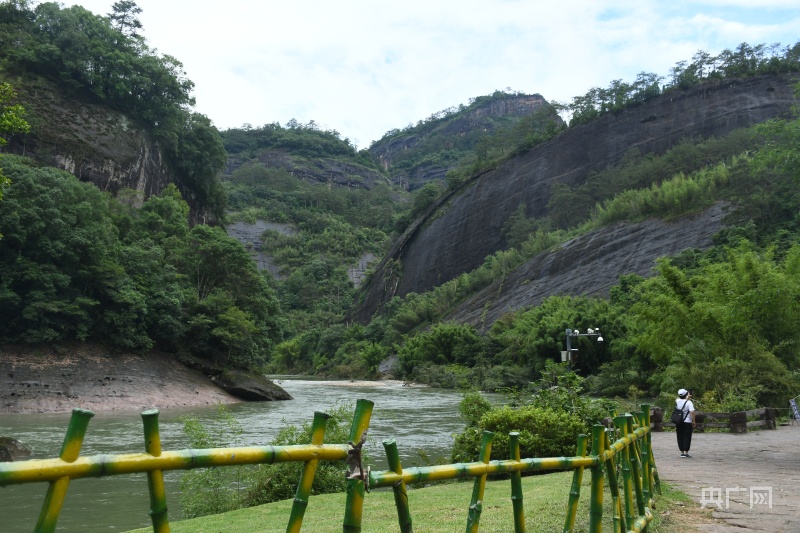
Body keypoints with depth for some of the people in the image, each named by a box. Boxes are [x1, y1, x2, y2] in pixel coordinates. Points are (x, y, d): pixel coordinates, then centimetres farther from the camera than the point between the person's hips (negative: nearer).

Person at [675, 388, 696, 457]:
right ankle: (686, 452, -1)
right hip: (687, 422, -5)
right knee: (687, 437, 1)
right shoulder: (689, 402, -12)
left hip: (678, 423, 5)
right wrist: (693, 421, -12)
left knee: (680, 437, 10)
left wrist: (687, 398, 32)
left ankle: (682, 452, 14)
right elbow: (692, 412, -20)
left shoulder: (677, 401, 2)